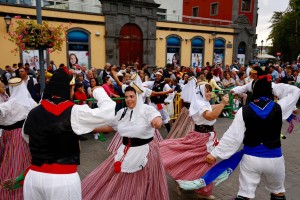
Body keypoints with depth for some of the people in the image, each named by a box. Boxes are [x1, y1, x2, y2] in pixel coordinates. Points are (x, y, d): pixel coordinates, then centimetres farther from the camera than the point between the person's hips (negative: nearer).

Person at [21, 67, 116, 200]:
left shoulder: (33, 113, 1)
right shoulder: (73, 112, -15)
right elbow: (108, 114, -17)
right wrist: (98, 91, -1)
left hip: (34, 176, 5)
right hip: (63, 178, -4)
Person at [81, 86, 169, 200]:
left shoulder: (147, 109, -15)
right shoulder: (122, 112, 4)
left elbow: (158, 120, -33)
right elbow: (110, 126, 14)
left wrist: (157, 122, -58)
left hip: (144, 151, -5)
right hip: (125, 151, 5)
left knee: (141, 186, 11)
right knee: (120, 184, 15)